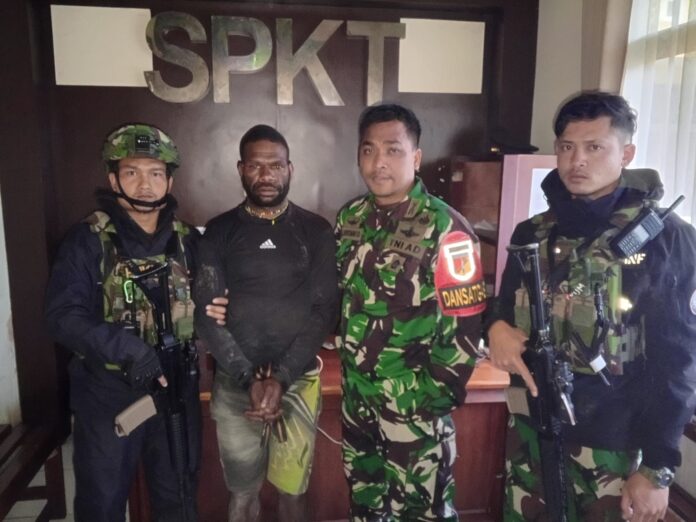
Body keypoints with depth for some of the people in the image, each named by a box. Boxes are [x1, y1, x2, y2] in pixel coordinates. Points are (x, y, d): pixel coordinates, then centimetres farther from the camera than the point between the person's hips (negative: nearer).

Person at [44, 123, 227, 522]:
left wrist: (211, 310, -8)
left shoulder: (187, 240, 3)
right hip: (108, 395, -3)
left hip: (177, 391, 3)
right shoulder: (87, 240, -9)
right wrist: (128, 348, -31)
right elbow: (63, 316, -19)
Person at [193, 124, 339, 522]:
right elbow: (207, 314, -4)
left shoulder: (316, 231, 0)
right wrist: (250, 378, -14)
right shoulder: (220, 232, 1)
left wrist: (282, 377, -14)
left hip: (298, 379, 0)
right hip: (235, 382, 1)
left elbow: (325, 310, -5)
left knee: (293, 488, 14)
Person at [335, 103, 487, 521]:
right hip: (356, 397, 6)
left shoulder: (445, 228, -17)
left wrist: (434, 394, -12)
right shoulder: (349, 219, 3)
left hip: (415, 405, -5)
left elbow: (465, 326, -16)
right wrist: (347, 354, 9)